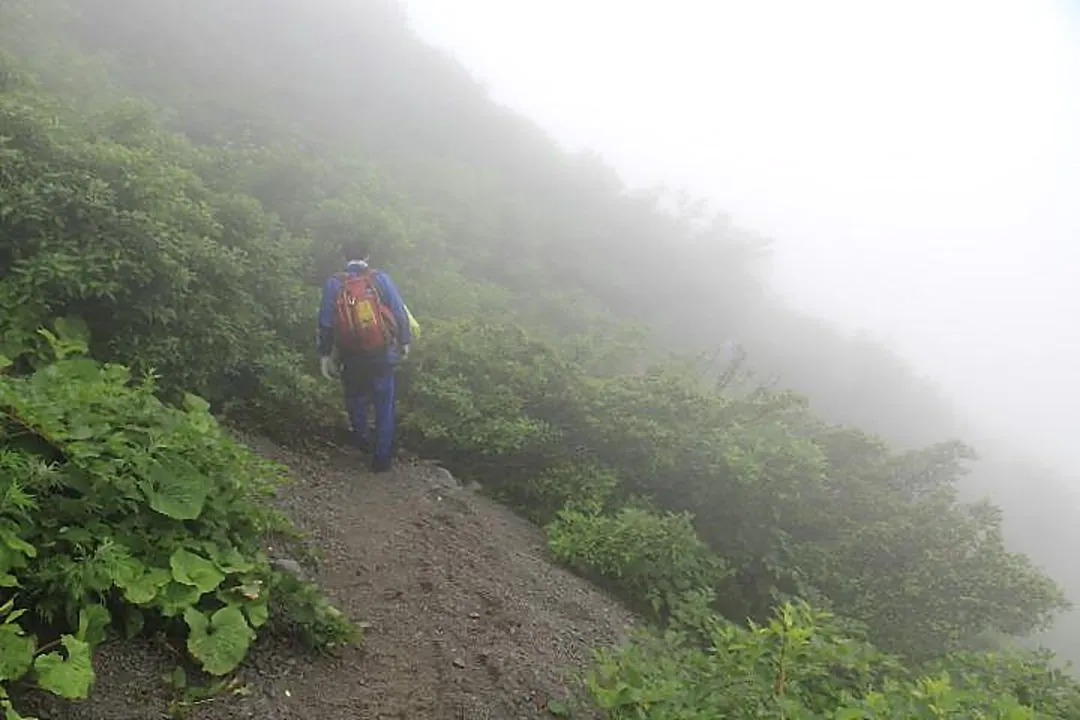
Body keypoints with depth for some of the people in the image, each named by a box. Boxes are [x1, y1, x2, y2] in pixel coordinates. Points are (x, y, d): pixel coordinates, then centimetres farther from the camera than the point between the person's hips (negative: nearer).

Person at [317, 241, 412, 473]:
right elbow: (400, 312, -6)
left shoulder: (333, 284, -6)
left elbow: (325, 322, -4)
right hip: (382, 354, -1)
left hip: (352, 358, 1)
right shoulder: (380, 278, -9)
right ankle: (382, 457, 17)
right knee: (384, 406, 11)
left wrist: (325, 354, 5)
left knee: (355, 396, 27)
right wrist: (404, 341, 8)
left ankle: (361, 436, 43)